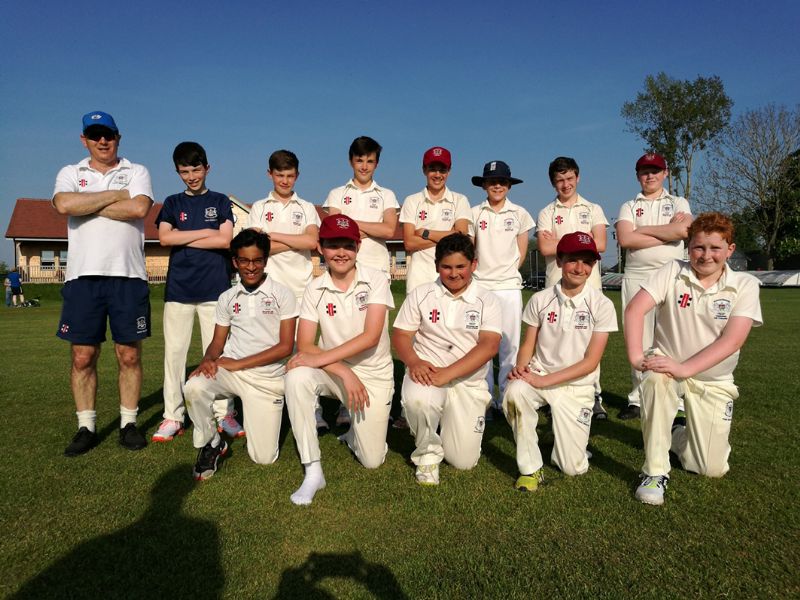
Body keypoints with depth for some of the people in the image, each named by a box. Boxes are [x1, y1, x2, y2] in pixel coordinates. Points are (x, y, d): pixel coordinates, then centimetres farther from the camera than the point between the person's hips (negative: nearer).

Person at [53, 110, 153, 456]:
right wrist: (117, 195, -5)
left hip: (128, 275, -1)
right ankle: (86, 427, 15)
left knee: (130, 355, 2)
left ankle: (129, 424, 14)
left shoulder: (136, 172, 11)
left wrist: (88, 205, -5)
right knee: (82, 356, 3)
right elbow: (64, 205, -10)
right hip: (83, 275, 1)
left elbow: (140, 208, -11)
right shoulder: (70, 174, 14)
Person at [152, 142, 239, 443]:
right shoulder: (172, 203, 13)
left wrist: (182, 238, -4)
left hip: (215, 288, -1)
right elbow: (164, 238, -4)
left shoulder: (220, 201, 10)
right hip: (178, 289, 2)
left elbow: (225, 240, -5)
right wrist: (205, 232, -5)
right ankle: (173, 417, 11)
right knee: (174, 352, 2)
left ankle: (224, 413, 10)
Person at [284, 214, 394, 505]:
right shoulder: (315, 288, -6)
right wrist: (345, 372, -26)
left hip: (374, 375, -1)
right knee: (296, 377, -32)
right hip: (333, 371, 2)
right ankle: (313, 471, -19)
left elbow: (371, 336, -22)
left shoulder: (376, 280, -12)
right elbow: (304, 345, -12)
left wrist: (319, 358, -28)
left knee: (372, 460, -4)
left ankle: (358, 428, 33)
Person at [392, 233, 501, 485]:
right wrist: (414, 362, -21)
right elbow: (400, 335, 2)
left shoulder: (487, 301, 0)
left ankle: (455, 424, 32)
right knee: (417, 400, -37)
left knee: (464, 461, -3)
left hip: (469, 382, 1)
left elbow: (489, 346, -12)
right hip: (427, 372, 0)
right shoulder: (421, 294, 4)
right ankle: (428, 452, -4)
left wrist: (447, 374, -24)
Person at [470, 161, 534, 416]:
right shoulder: (474, 213, 6)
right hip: (479, 286, 0)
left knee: (510, 344, 1)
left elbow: (521, 253, 9)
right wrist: (480, 272, 3)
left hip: (509, 286, 0)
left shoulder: (520, 214, 7)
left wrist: (505, 271, 6)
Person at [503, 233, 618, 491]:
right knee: (515, 392, -35)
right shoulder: (540, 299, -2)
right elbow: (528, 345, 3)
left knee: (573, 467, -4)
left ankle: (567, 436, 32)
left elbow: (591, 362, -11)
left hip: (577, 386, 0)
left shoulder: (602, 305, -8)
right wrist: (521, 367, -21)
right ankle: (530, 468, -16)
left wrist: (544, 381, -21)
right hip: (538, 377, 1)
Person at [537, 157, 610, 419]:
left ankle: (594, 395, 5)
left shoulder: (593, 209, 13)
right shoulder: (546, 213, 10)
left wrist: (560, 242, -3)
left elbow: (600, 244, -3)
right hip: (556, 284, 0)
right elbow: (545, 248, -7)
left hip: (588, 284, 0)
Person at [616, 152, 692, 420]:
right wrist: (667, 231, -6)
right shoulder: (629, 206, 14)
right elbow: (624, 239, -6)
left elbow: (683, 230, -8)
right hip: (636, 278, 1)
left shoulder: (679, 203, 15)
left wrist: (641, 229, -4)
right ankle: (638, 399, 10)